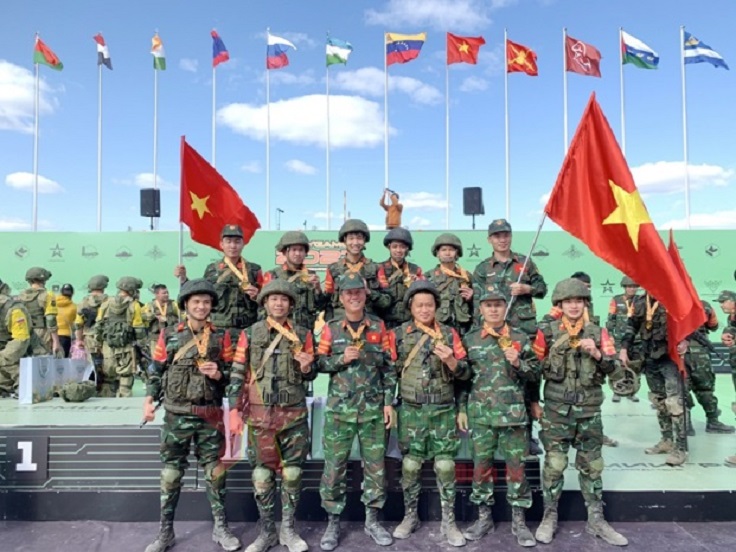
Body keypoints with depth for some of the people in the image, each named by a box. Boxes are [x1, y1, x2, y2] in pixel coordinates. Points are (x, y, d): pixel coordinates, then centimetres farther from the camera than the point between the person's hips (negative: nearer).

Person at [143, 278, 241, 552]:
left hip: (210, 416, 0)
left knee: (215, 472, 7)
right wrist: (149, 400, -6)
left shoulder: (221, 337, 4)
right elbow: (156, 372, 6)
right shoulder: (169, 335, 3)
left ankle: (221, 527, 21)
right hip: (176, 415, 0)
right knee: (171, 473, 7)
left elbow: (233, 374, 7)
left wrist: (219, 374, -13)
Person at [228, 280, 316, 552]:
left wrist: (307, 368, -13)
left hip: (294, 414, 1)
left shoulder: (303, 334, 5)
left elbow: (311, 375, 10)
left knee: (292, 473, 7)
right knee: (262, 474, 6)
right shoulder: (250, 334, 2)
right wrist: (235, 410, -7)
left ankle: (288, 529, 23)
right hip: (261, 414, 0)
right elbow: (237, 374, 1)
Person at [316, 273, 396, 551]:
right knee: (334, 466, 4)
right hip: (340, 407, -1)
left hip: (373, 407, 1)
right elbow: (319, 363, 3)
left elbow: (389, 367, 5)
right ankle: (333, 522, 18)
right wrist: (341, 359, -15)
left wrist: (389, 402, -1)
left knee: (375, 464, 8)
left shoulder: (378, 327, 4)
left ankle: (372, 520, 23)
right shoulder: (331, 328, 2)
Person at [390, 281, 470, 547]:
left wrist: (450, 360, -18)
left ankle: (449, 522, 16)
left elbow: (465, 373, 2)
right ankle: (410, 516, 25)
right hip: (411, 411, 0)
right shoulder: (398, 334, 1)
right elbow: (391, 371, 6)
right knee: (410, 465, 8)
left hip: (444, 410, 0)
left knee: (445, 466, 2)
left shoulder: (449, 333, 2)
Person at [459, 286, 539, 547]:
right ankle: (484, 517, 23)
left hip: (513, 413, -1)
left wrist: (518, 363, -13)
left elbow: (536, 373, 6)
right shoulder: (470, 340, 4)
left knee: (516, 465, 5)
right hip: (480, 414, 1)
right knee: (481, 464, 8)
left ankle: (519, 520, 19)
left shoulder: (520, 338, 2)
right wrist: (462, 409, 4)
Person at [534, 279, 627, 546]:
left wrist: (596, 353, -15)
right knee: (554, 464, 1)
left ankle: (596, 519, 22)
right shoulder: (547, 331, -1)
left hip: (590, 409, 2)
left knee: (592, 465, 10)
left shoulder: (598, 332, 5)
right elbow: (535, 367, 3)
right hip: (557, 409, -2)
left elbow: (612, 369, 3)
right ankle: (549, 517, 15)